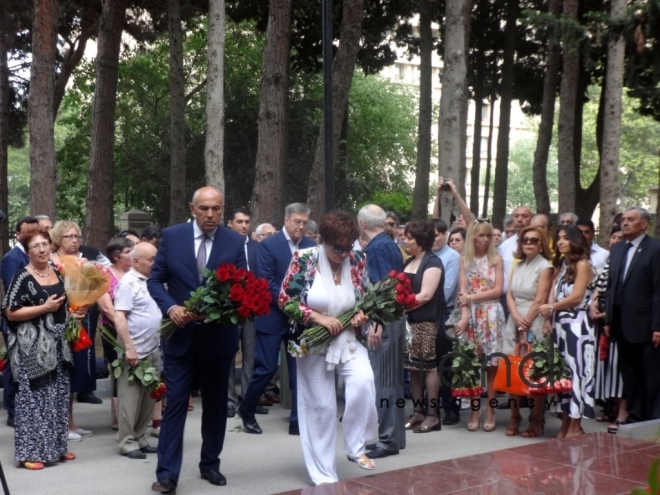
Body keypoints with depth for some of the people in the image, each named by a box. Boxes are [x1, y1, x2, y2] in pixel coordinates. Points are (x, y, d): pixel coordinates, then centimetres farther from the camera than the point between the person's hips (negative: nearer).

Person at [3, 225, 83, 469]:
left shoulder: (58, 274, 10)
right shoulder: (23, 277, -10)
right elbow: (11, 312, -14)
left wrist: (75, 314, 6)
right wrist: (44, 308, -18)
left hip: (57, 343, 7)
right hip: (33, 346, -7)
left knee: (58, 396, 12)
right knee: (33, 397, -4)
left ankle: (56, 446, 23)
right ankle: (30, 451, 3)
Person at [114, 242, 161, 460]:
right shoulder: (128, 283, -12)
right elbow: (119, 317, -18)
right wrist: (129, 348, -22)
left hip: (153, 351, 8)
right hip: (135, 351, -7)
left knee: (148, 399, 13)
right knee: (131, 400, 1)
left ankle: (140, 439, 22)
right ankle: (128, 443, 9)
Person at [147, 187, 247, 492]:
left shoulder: (236, 242, -4)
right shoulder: (171, 236, -4)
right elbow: (155, 280, -1)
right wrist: (170, 307, -18)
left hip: (219, 336, 1)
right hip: (181, 334, -1)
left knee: (215, 403, 14)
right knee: (175, 404, -1)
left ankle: (210, 464, 29)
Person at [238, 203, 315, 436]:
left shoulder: (311, 246, 4)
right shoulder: (268, 245, -7)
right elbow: (267, 283, -12)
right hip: (273, 316, -4)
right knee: (266, 368, 1)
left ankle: (298, 420, 11)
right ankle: (246, 410, 23)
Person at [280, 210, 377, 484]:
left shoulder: (357, 260, -3)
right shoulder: (304, 259, -13)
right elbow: (285, 299, -11)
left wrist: (361, 315, -10)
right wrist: (318, 317, -19)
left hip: (348, 340, 2)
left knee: (364, 382, -26)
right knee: (320, 406, 4)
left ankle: (356, 446, -4)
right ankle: (324, 475, 20)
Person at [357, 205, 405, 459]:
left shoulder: (376, 248, -14)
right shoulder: (390, 245, 13)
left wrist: (375, 324, -22)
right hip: (394, 318, 10)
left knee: (381, 379, -4)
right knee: (391, 378, 14)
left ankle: (387, 439, 1)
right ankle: (393, 435, 22)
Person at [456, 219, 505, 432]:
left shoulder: (496, 259, 5)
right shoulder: (464, 260, 7)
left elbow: (498, 290, -1)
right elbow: (462, 291, 0)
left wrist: (472, 297, -7)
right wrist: (464, 316, -12)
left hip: (491, 315, -1)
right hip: (471, 315, 1)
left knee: (492, 363, -2)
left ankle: (490, 410, 5)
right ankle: (475, 409, 8)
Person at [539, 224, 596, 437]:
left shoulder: (582, 264, -6)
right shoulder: (560, 265, 18)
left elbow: (576, 297, -12)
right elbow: (553, 294, 10)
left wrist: (551, 308, -3)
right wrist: (548, 320, -2)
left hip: (576, 324, -8)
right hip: (559, 323, 8)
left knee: (575, 371, -4)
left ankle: (575, 426, 0)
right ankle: (565, 422, 15)